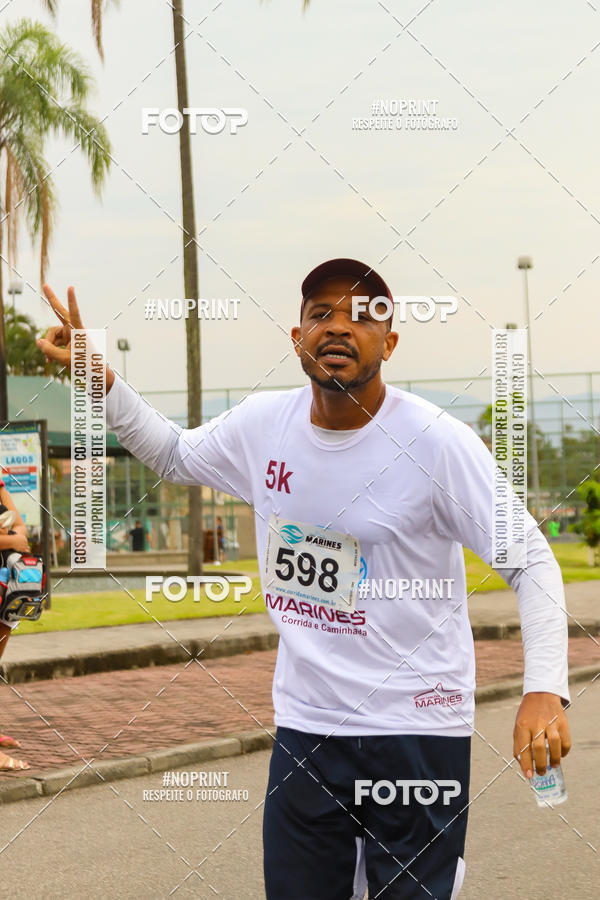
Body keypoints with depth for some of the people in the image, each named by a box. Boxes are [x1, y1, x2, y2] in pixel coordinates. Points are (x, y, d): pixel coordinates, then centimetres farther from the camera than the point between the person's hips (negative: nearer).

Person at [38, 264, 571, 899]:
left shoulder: (438, 442, -12)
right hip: (303, 724, 4)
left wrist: (545, 690, -23)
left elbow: (532, 561, -10)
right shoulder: (261, 424, 1)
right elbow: (173, 455, 21)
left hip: (420, 731, -4)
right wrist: (98, 378, 8)